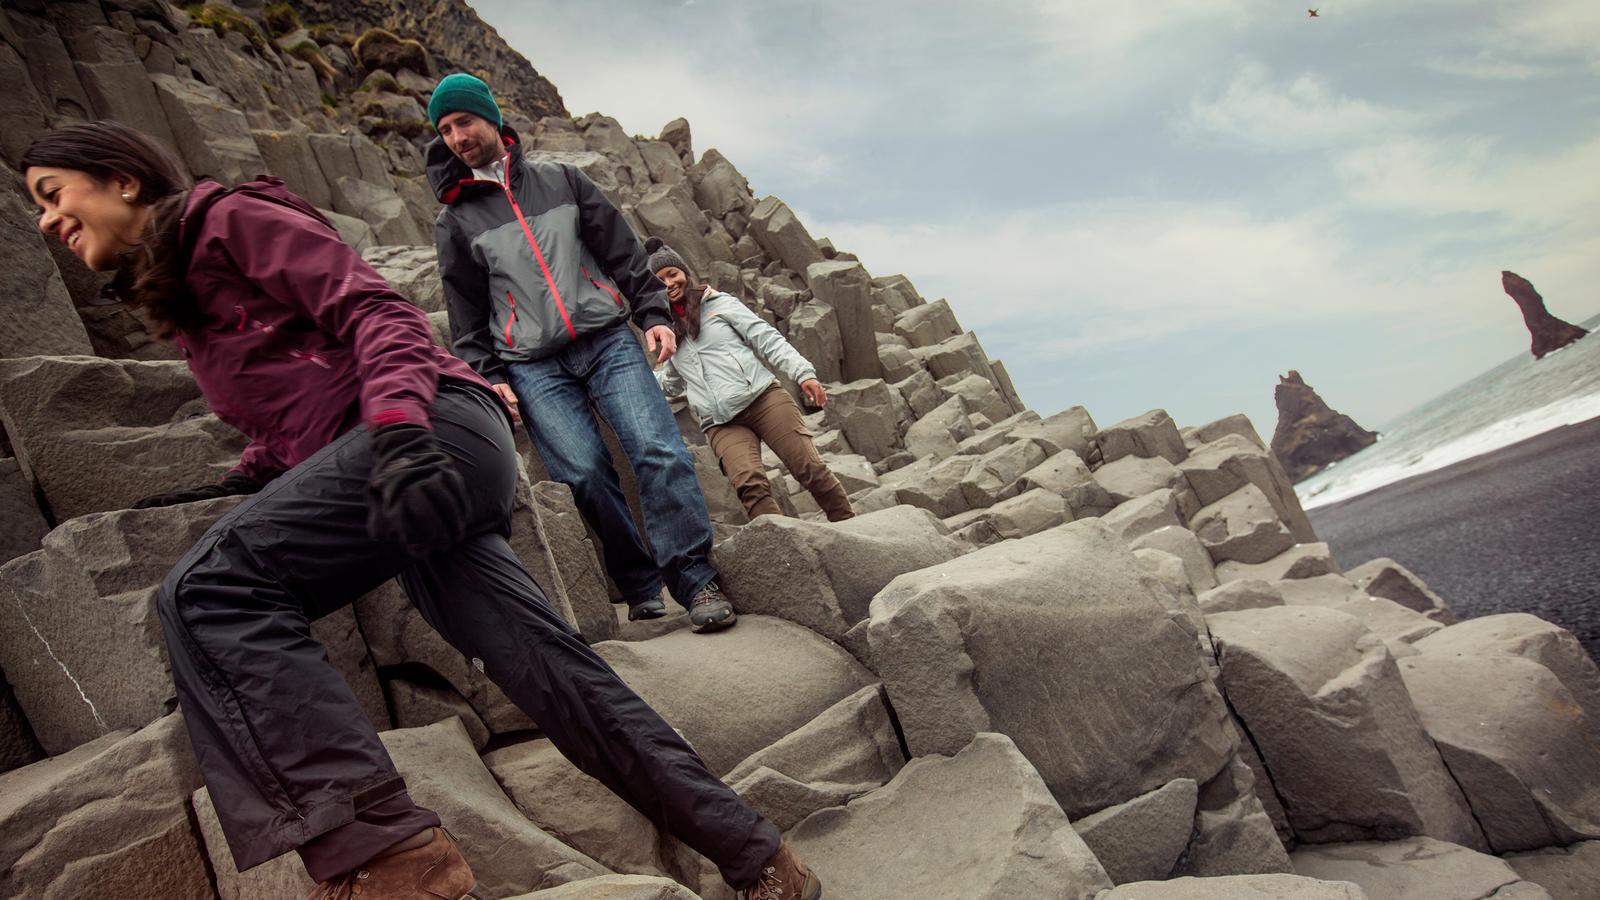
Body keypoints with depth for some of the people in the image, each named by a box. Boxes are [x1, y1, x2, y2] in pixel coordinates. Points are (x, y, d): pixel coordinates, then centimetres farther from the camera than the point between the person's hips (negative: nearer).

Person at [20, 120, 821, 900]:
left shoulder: (230, 218, 5)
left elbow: (374, 311, -8)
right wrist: (234, 489, 14)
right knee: (556, 674, 0)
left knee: (207, 590, -21)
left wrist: (398, 432, -24)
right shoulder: (175, 302, 30)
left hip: (439, 426, -8)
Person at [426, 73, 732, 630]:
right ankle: (641, 587, 1)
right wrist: (487, 376, 2)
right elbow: (466, 315, 14)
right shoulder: (455, 222, 14)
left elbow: (622, 251, 14)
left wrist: (654, 313, 3)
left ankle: (695, 579, -10)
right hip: (533, 368, 0)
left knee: (659, 452, -15)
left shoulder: (560, 181, 16)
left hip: (607, 341, 1)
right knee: (585, 474, -14)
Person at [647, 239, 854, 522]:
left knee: (810, 469, -14)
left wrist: (802, 372, -9)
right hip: (721, 424, 3)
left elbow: (767, 339, 3)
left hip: (762, 397, -2)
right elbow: (670, 383, 37)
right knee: (749, 483, -27)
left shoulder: (718, 303, 10)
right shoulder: (668, 332, 22)